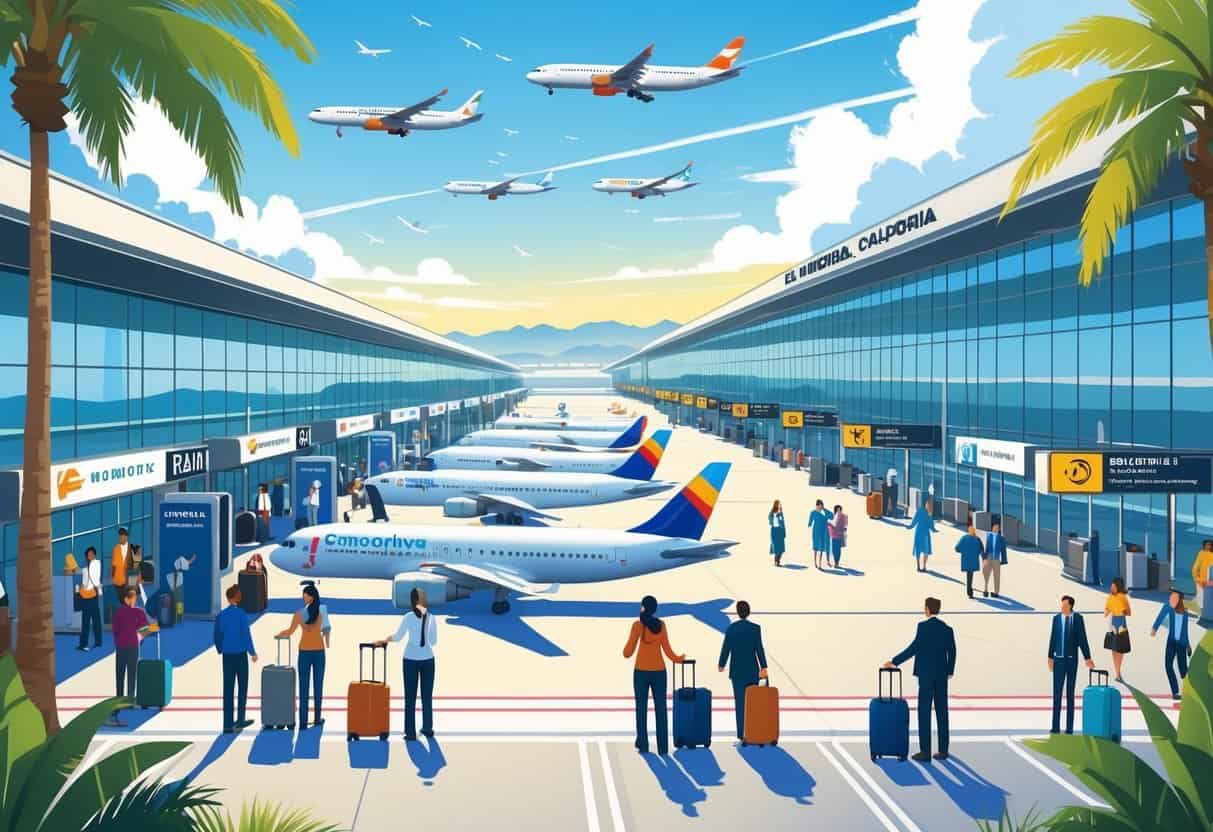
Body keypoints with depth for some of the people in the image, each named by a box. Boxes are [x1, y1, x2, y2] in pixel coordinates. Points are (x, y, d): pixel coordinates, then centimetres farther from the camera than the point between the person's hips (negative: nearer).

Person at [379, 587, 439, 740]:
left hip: (411, 659, -2)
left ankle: (411, 733, 3)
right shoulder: (431, 617, 2)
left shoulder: (408, 616, -6)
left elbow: (397, 636, -7)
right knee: (427, 696, 12)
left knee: (410, 697, 3)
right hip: (427, 659, 2)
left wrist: (383, 641, 8)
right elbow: (434, 641, 6)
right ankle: (427, 728, 19)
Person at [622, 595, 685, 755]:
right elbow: (667, 649, 4)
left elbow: (628, 652, -6)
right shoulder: (661, 625, 1)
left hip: (642, 671, -3)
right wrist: (677, 659, 24)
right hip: (659, 671, 3)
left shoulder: (638, 624, -9)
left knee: (641, 708, 7)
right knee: (660, 709, 5)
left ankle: (643, 745, 5)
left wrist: (626, 652, 18)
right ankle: (663, 748, 3)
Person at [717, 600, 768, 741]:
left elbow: (726, 648, 0)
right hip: (752, 670, -1)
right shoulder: (755, 628, -7)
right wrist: (763, 667, -8)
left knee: (739, 701, 3)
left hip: (736, 670, 1)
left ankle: (741, 733, -2)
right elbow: (759, 649, -11)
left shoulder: (731, 627, -3)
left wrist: (721, 664, 13)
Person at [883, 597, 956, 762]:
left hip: (926, 674, -6)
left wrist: (894, 661, -11)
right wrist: (949, 672, 20)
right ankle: (943, 751, 12)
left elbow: (914, 648, -17)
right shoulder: (947, 629, 5)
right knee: (941, 712, 9)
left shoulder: (923, 626, -13)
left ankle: (925, 752, -2)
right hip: (942, 675, 6)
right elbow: (952, 652, 7)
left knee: (924, 713, -2)